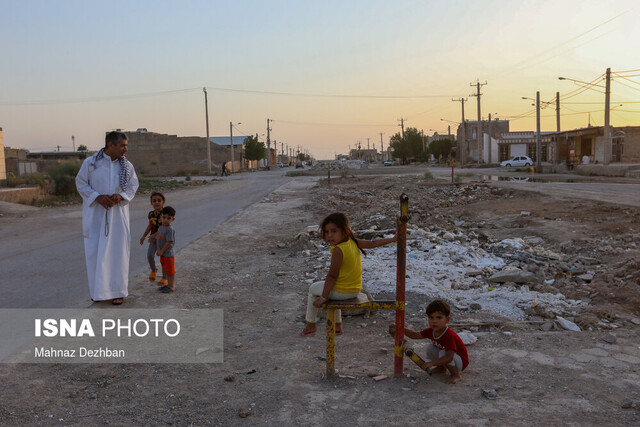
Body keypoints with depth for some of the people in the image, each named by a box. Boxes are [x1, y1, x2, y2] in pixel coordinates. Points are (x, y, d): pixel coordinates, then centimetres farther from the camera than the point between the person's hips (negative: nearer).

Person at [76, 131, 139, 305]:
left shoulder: (127, 166, 0)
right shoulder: (90, 162, -6)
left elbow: (133, 185, 6)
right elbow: (80, 183, -1)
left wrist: (121, 196, -13)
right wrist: (98, 197, -15)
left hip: (117, 214, 1)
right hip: (95, 214, -1)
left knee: (118, 251, 2)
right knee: (95, 251, 3)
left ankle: (117, 290, 13)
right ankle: (98, 288, 19)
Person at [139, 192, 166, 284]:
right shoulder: (151, 214, 3)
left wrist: (154, 236, -25)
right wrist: (143, 236, 12)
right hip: (153, 239, 4)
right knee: (149, 255, -10)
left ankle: (165, 278, 17)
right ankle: (153, 270, 20)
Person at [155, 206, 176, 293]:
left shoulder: (170, 229, -19)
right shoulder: (160, 228, 7)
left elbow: (169, 242, -21)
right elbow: (157, 239, 11)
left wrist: (162, 251, -16)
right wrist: (158, 250, -1)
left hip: (168, 253, -9)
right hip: (162, 254, 9)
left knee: (170, 270, 2)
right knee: (165, 270, 18)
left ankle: (172, 286, 11)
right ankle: (168, 284, 31)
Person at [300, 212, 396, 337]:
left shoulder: (338, 250, -26)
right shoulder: (353, 242, -5)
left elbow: (332, 276, -23)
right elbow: (372, 243, 3)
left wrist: (323, 297, -15)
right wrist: (392, 239, 15)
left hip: (342, 292, -8)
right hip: (356, 290, 8)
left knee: (313, 289, 17)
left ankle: (310, 325, 26)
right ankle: (337, 325, 44)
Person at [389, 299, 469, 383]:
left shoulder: (450, 336, -33)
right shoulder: (431, 331, -9)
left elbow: (449, 357, -41)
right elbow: (415, 335, 0)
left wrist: (431, 363, -46)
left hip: (461, 362, -8)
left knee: (443, 353, -32)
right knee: (430, 348, -5)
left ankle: (457, 374, -12)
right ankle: (441, 367, 13)